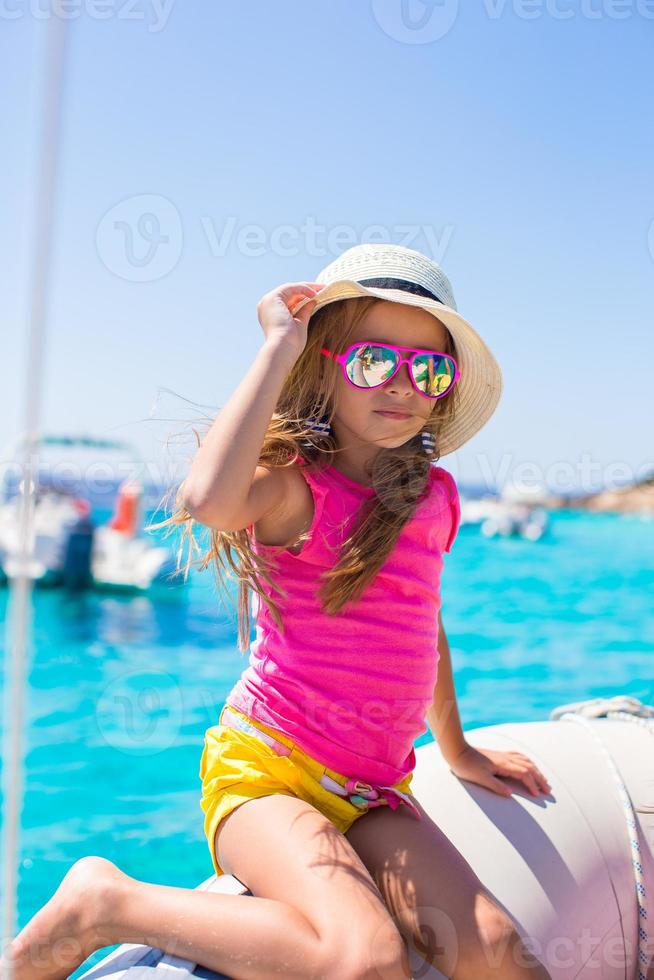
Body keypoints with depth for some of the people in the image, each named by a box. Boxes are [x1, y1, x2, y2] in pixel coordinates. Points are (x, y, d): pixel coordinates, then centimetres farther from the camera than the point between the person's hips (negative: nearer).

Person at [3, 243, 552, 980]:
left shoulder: (433, 495, 9)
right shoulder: (293, 485, -10)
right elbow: (208, 500, -35)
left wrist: (455, 748, 35)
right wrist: (279, 346, -24)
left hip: (372, 791, 5)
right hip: (263, 767, -5)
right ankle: (103, 904, -10)